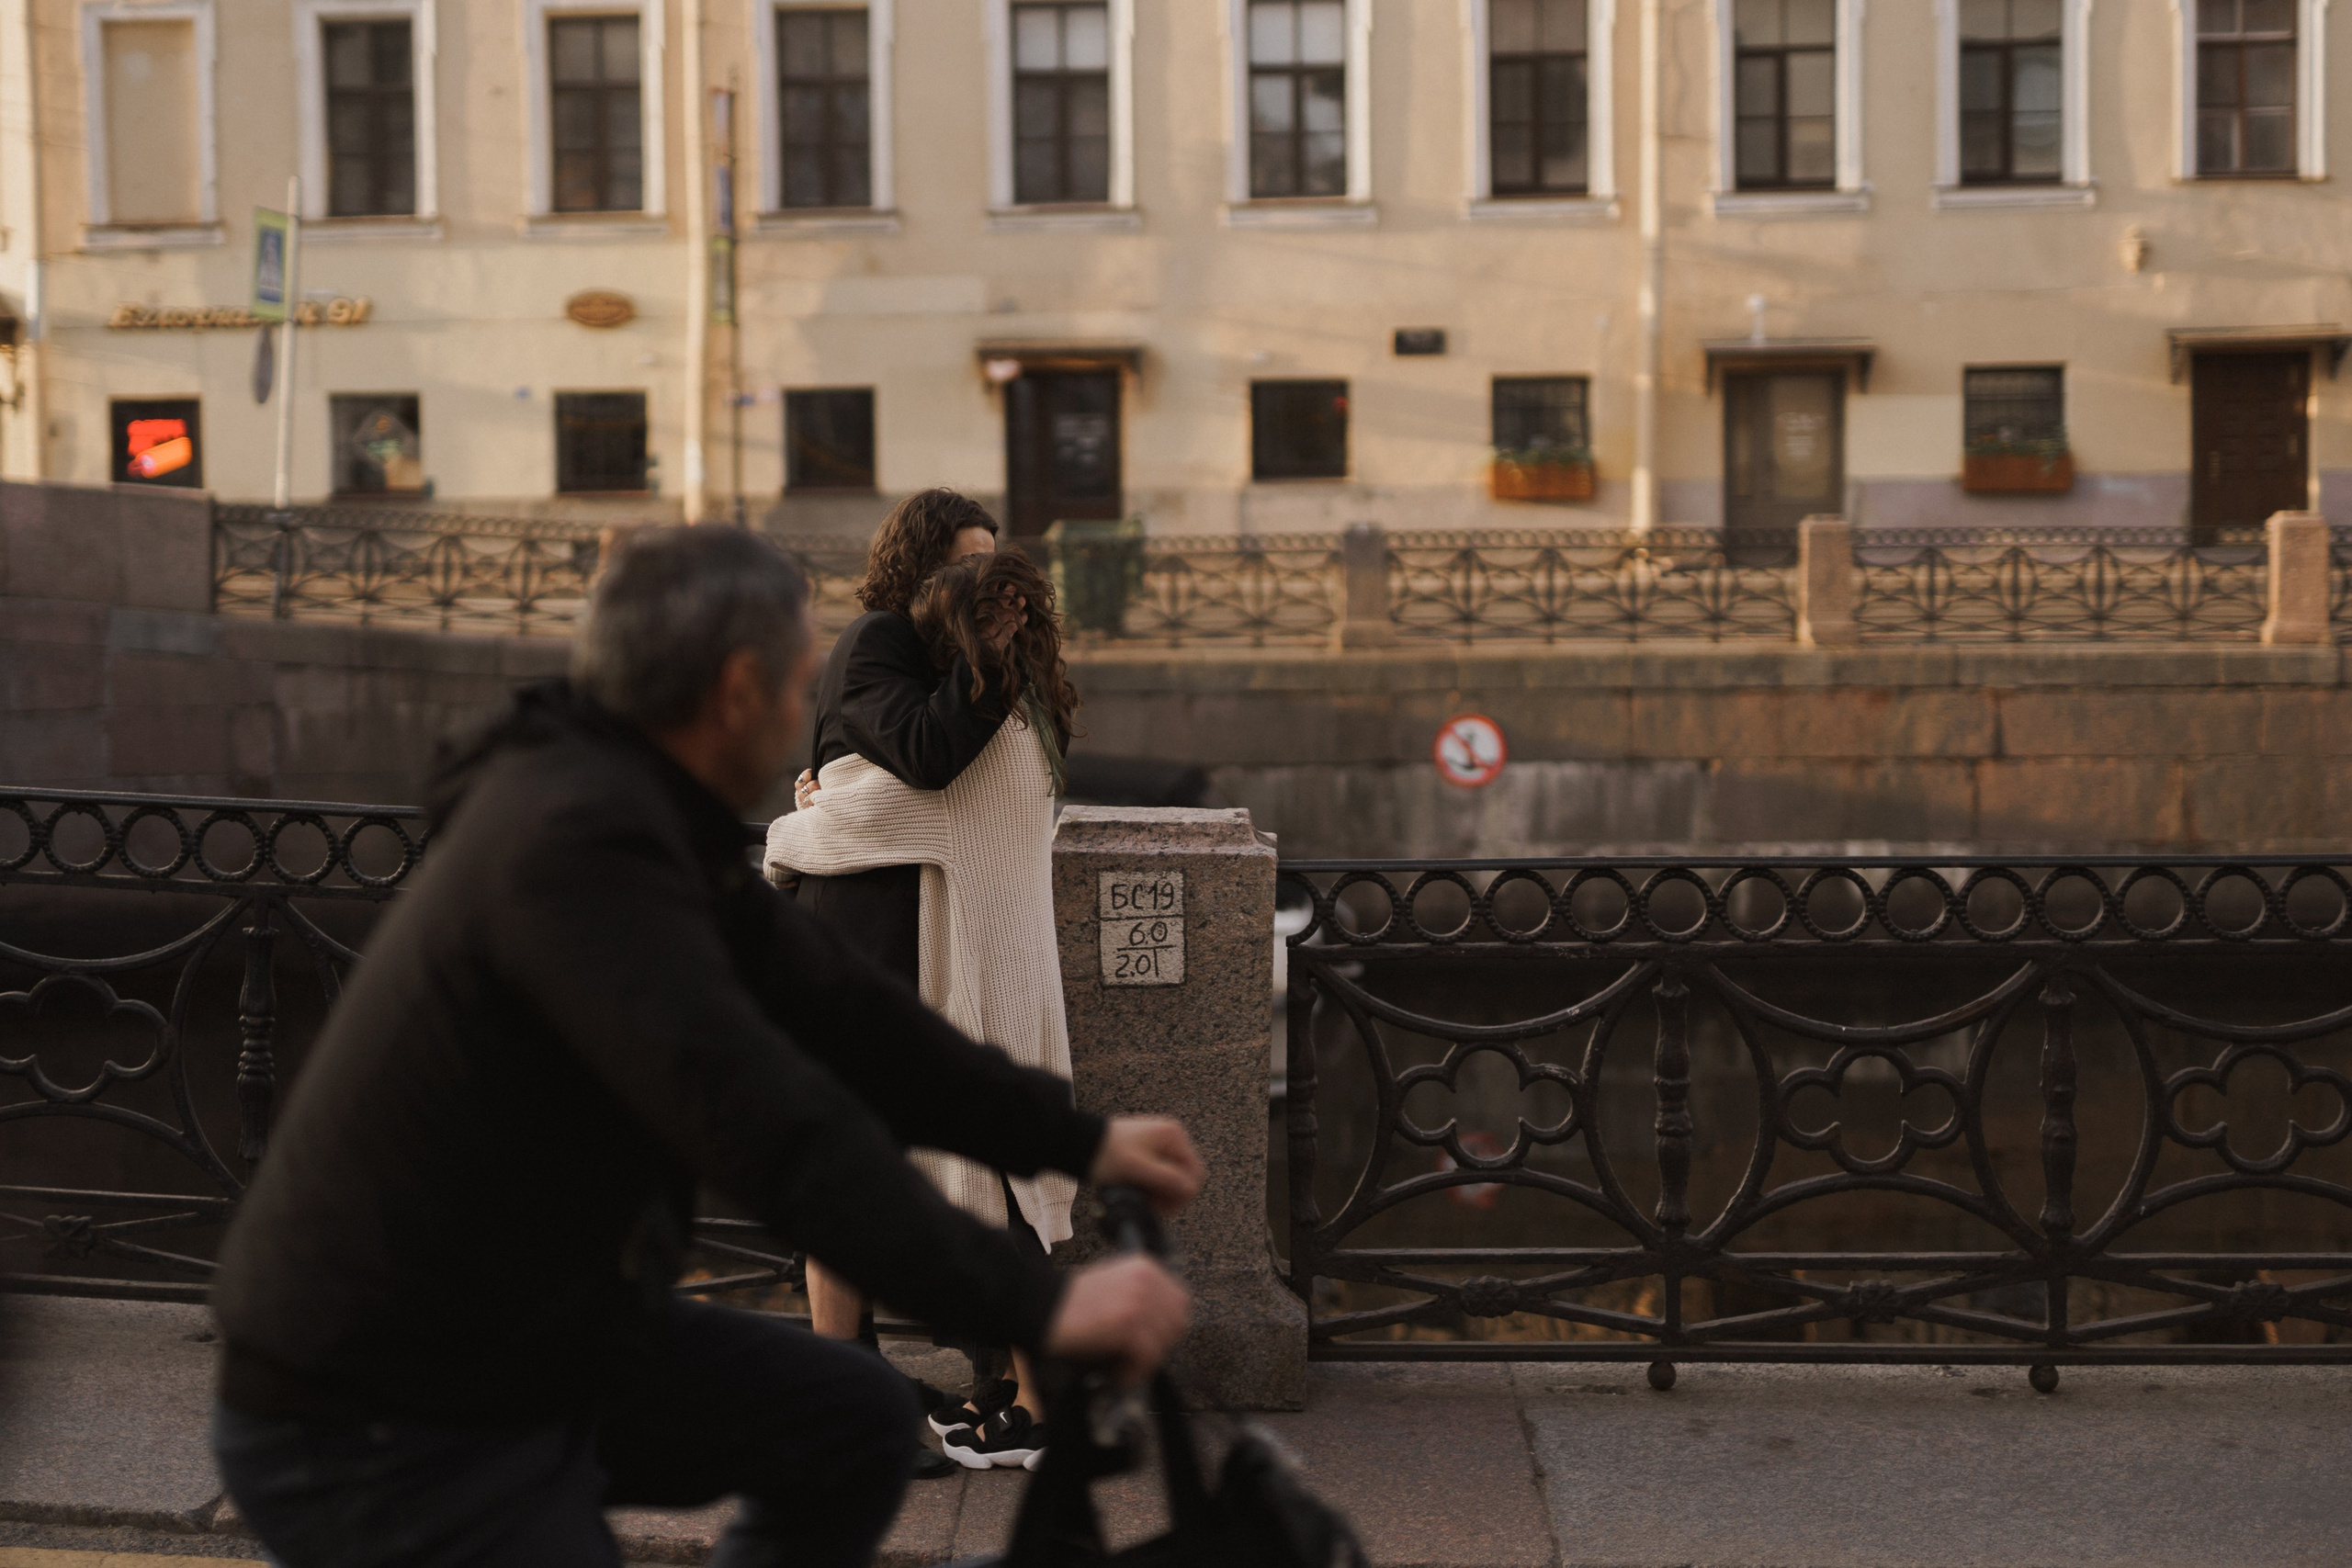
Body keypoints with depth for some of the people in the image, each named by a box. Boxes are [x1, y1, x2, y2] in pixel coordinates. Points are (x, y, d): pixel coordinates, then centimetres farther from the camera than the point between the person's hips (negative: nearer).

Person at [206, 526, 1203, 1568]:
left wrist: (1076, 1142, 12)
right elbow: (770, 1124, -35)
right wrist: (1035, 1305, -33)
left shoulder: (630, 814, 4)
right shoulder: (577, 842, -27)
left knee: (855, 1422, 12)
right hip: (376, 1432, -10)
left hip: (535, 1335, 10)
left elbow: (833, 1012, 11)